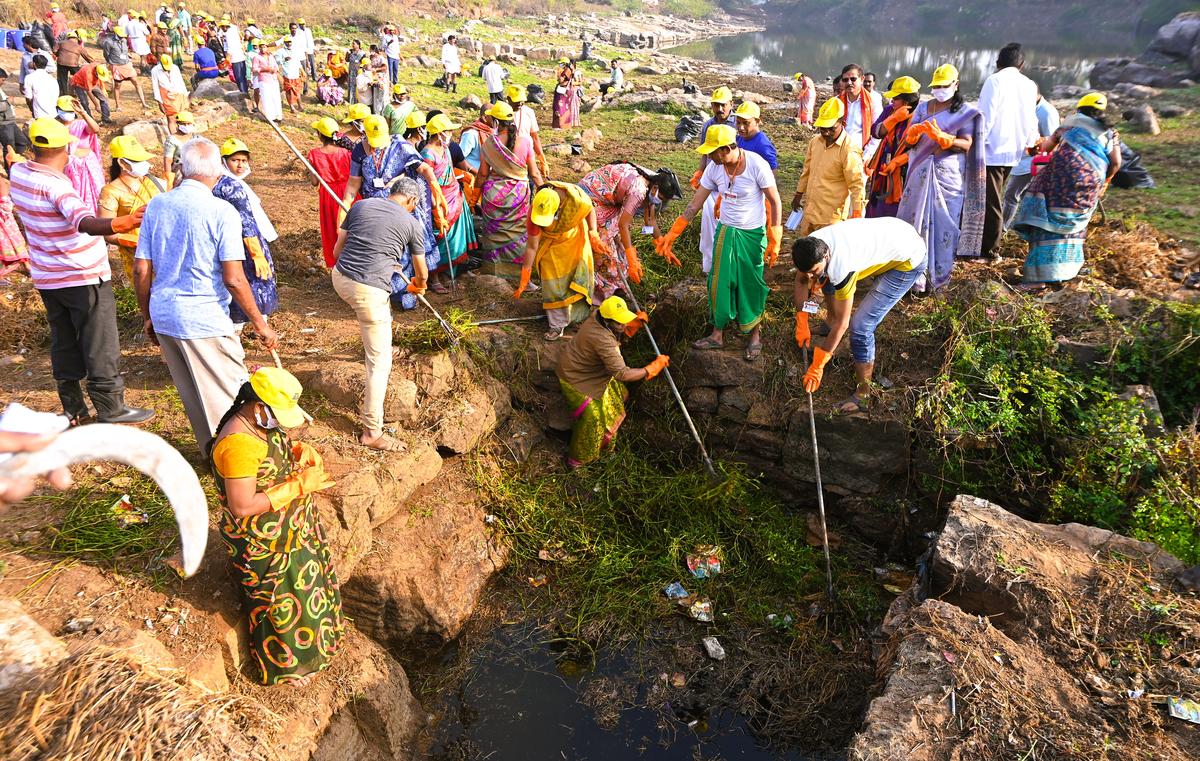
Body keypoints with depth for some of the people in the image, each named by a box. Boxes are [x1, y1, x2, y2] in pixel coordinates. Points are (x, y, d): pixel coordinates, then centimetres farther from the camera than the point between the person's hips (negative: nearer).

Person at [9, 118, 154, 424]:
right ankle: (110, 408, 9)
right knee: (101, 347, 2)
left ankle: (72, 407, 25)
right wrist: (115, 225, -62)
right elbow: (85, 221, -44)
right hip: (83, 278, -8)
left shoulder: (18, 173, -1)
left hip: (47, 278, 8)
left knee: (64, 344, 17)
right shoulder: (56, 186, -25)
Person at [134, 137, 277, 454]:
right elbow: (234, 279, -17)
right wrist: (261, 324, -8)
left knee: (193, 397, 20)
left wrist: (148, 317, 16)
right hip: (205, 320, -6)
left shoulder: (156, 205, 3)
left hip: (163, 316, 6)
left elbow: (141, 270, 4)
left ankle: (211, 452, 35)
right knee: (230, 398, 8)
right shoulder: (222, 211, -14)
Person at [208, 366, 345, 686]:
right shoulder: (238, 444, -35)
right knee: (283, 602, 13)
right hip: (266, 546, -9)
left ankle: (314, 631, 54)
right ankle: (284, 664, 37)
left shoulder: (261, 421, -8)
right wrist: (300, 485, -32)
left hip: (293, 527, 9)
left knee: (305, 582, 28)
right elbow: (242, 507, -33)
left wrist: (299, 450, -8)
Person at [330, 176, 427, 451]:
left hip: (339, 278, 6)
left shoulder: (361, 205, 12)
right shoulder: (412, 224, 4)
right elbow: (421, 272, 19)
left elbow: (337, 249, 16)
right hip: (368, 291, -6)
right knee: (380, 363, 3)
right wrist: (418, 287, 42)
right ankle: (372, 433, 5)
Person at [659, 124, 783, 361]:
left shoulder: (756, 165, -22)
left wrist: (774, 241, -16)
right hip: (725, 231, 4)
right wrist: (670, 237, -3)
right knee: (719, 282, 8)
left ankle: (755, 335, 26)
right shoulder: (714, 167, -8)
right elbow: (694, 205, -2)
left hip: (752, 234, -4)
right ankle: (717, 335, 23)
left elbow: (775, 202, -14)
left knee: (751, 285, 7)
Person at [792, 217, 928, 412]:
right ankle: (831, 322, 35)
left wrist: (817, 367, -22)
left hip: (908, 259, -8)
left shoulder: (840, 266, -37)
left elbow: (842, 324, -29)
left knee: (860, 326, -15)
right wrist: (801, 325, -2)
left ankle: (863, 394, -2)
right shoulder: (810, 247, -18)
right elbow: (801, 283, 1)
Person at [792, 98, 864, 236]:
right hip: (810, 210, 7)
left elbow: (856, 185, -16)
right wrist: (799, 194, 24)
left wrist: (857, 217, -17)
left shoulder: (849, 151, -19)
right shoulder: (815, 141, 3)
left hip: (831, 216, -7)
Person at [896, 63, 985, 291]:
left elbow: (966, 145, -8)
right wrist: (914, 131, -16)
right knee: (915, 220, -1)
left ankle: (936, 274, 5)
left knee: (942, 223, -2)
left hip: (948, 177, -3)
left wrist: (941, 136, -24)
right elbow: (908, 142, 8)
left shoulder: (965, 111, 2)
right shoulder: (922, 108, 13)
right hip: (920, 175, 3)